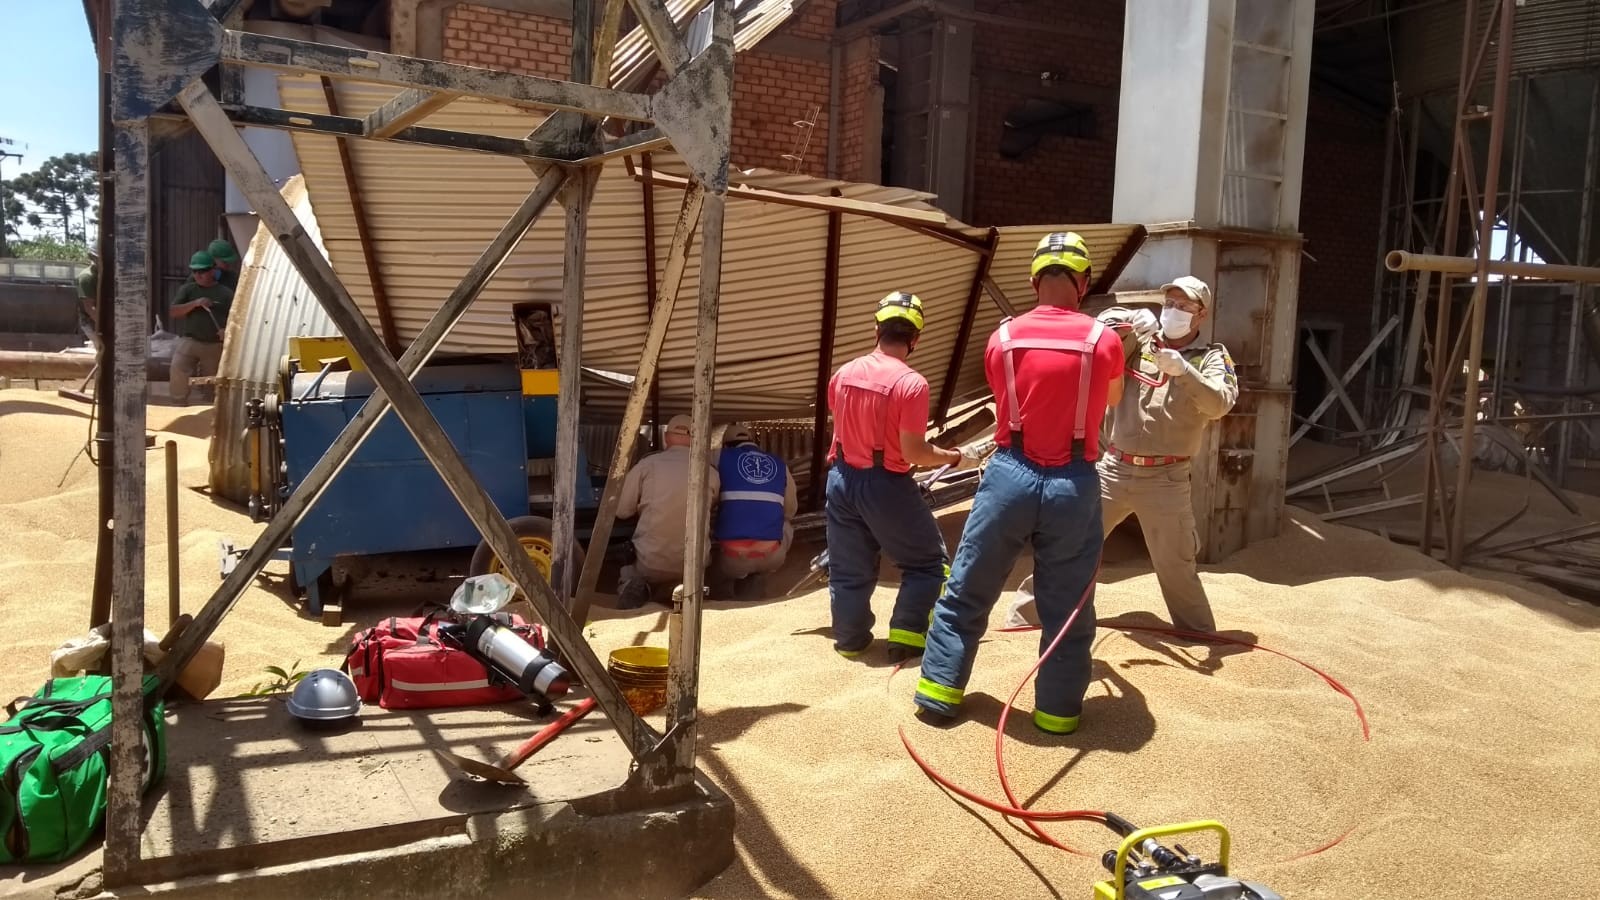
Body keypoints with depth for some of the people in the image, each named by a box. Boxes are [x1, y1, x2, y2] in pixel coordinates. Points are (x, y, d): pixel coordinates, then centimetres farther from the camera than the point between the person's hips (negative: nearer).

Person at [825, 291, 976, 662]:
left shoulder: (843, 374, 1)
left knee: (849, 569, 18)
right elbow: (912, 454, -19)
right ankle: (907, 637, 12)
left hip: (842, 479, 6)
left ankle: (850, 638, 29)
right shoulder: (911, 383, -19)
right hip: (885, 485, -6)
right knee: (928, 562, 14)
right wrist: (950, 456, -1)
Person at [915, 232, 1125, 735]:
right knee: (1067, 605, 12)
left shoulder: (1002, 339, 1)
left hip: (1010, 477, 1)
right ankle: (1057, 709, 21)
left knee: (967, 592, 13)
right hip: (1073, 485, -1)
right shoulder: (1104, 340, -2)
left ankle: (939, 691, 20)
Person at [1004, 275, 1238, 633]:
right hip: (1114, 469, 2)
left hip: (1165, 479, -2)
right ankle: (1025, 616, 16)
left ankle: (1200, 635, 26)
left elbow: (1219, 405, -16)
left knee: (1176, 565, 6)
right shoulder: (1140, 342, 7)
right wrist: (1132, 320, -21)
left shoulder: (1212, 358, 1)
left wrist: (1182, 368, -29)